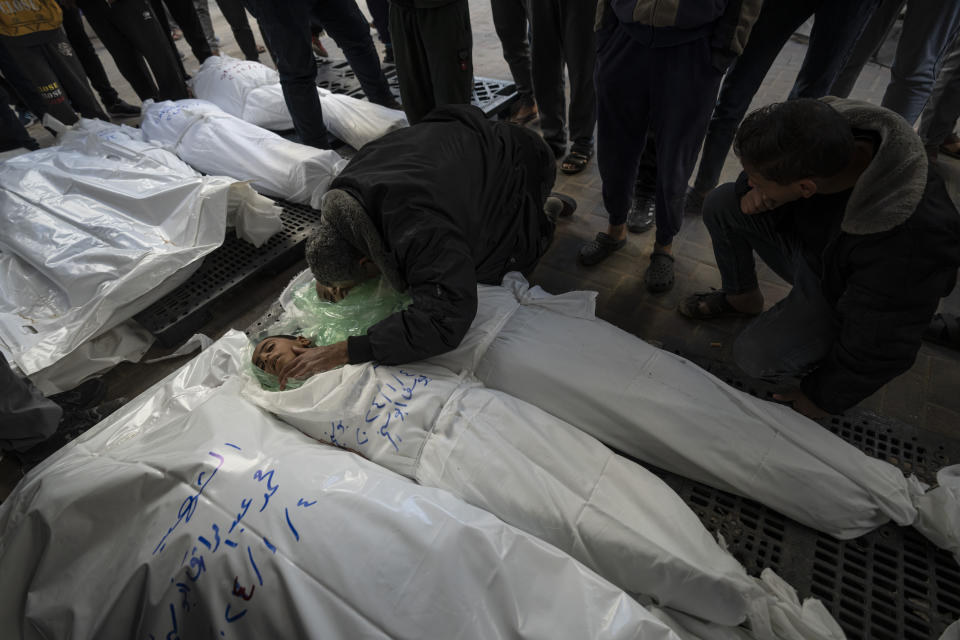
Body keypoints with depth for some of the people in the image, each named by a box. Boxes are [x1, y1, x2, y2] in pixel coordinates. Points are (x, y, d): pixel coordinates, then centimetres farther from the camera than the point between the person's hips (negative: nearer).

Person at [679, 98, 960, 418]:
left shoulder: (906, 242, -42)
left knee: (754, 355, -27)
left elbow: (881, 349, -27)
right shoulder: (822, 132, -26)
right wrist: (757, 189, -24)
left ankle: (818, 378, 9)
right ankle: (742, 297, 15)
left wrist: (822, 398, -12)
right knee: (721, 203, -10)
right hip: (807, 241, 6)